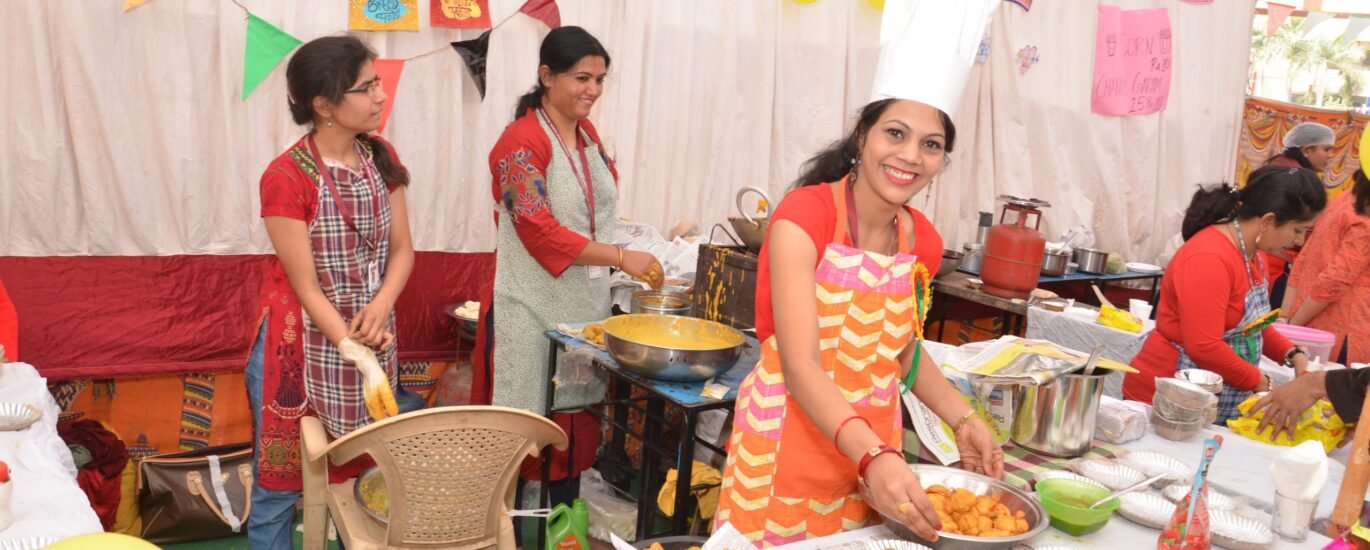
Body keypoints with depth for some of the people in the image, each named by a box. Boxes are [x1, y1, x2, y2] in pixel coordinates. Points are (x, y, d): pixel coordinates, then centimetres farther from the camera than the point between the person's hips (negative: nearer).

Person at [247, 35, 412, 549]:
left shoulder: (382, 158, 0)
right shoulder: (286, 177, -18)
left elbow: (402, 249, 2)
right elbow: (306, 287, -18)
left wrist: (381, 306, -17)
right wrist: (359, 357, -25)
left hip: (370, 336, 5)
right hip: (302, 344, -5)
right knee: (281, 481, 6)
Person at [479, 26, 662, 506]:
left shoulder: (588, 134, 10)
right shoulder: (523, 142, -14)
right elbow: (540, 231, -22)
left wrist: (618, 269, 11)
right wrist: (621, 257, -23)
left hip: (585, 305, 7)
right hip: (535, 312, -7)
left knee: (577, 423, 12)